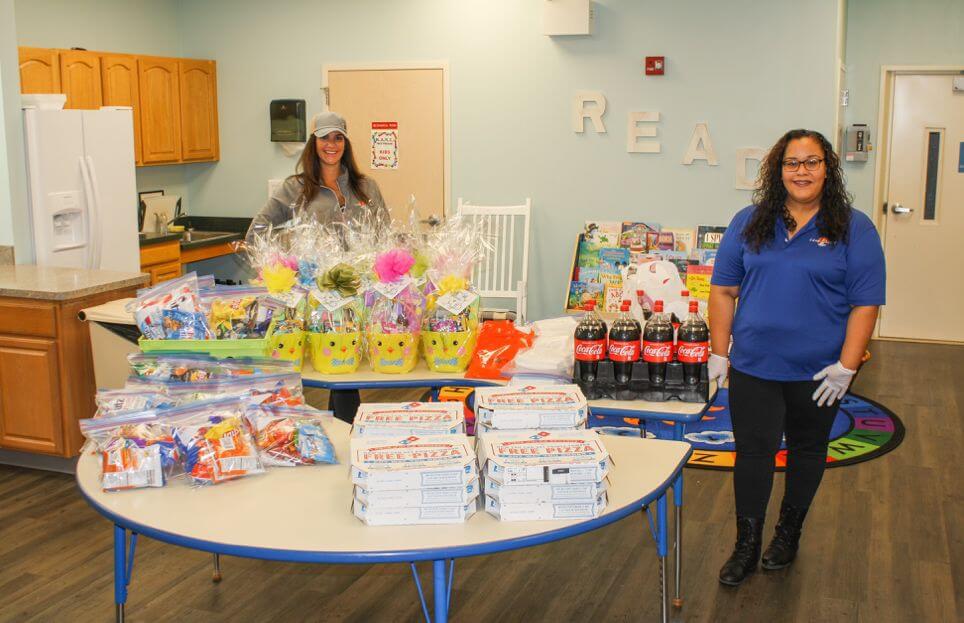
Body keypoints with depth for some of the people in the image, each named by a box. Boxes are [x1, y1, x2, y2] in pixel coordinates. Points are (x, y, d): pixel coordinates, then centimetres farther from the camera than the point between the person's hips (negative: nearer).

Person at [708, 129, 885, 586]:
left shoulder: (854, 229, -5)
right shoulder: (749, 223, 2)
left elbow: (865, 304, -6)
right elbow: (724, 291, 4)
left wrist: (847, 366, -11)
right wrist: (719, 353, 0)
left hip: (817, 374, -1)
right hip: (753, 367, 1)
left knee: (807, 450, 16)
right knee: (752, 453, 3)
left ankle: (789, 533, 36)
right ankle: (747, 547, 17)